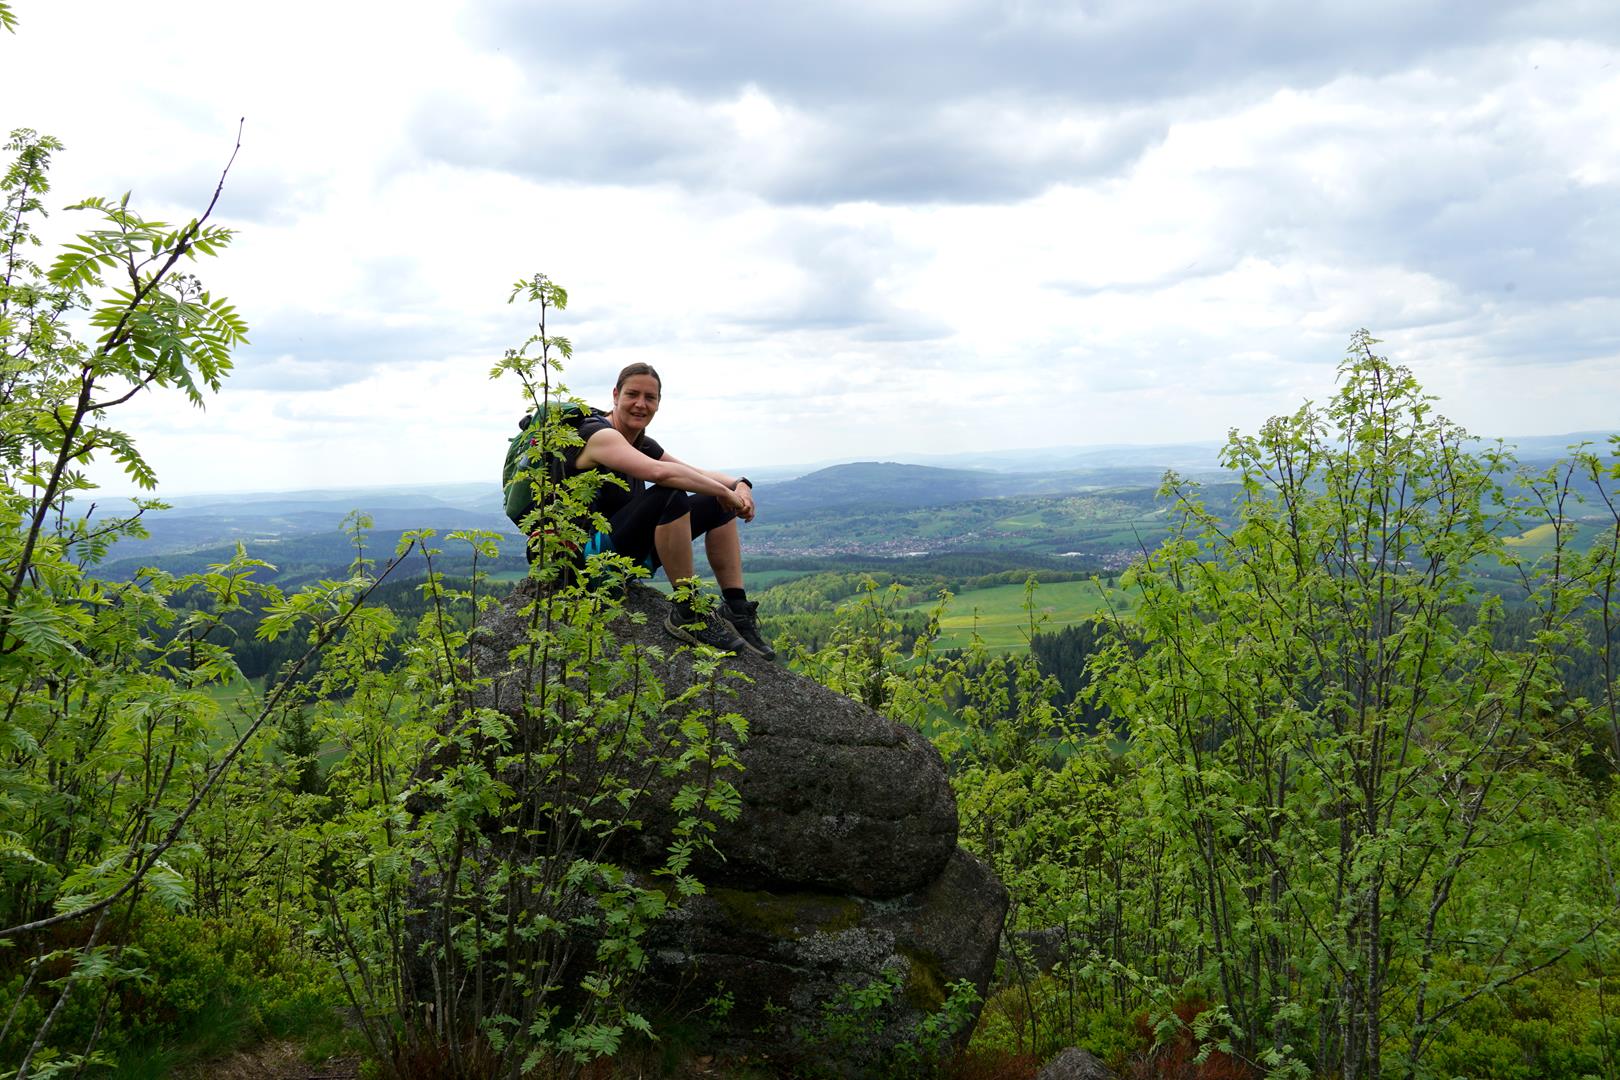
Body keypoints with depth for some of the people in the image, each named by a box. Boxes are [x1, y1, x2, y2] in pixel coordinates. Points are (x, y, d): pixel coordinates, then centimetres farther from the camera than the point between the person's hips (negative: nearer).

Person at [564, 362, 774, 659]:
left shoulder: (643, 444, 13)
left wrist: (739, 485, -11)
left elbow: (699, 473, 11)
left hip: (631, 553, 10)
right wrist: (725, 492, -25)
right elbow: (659, 472, -33)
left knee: (718, 504, 5)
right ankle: (687, 613, -24)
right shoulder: (600, 435, -16)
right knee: (670, 495, -32)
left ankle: (736, 612, -3)